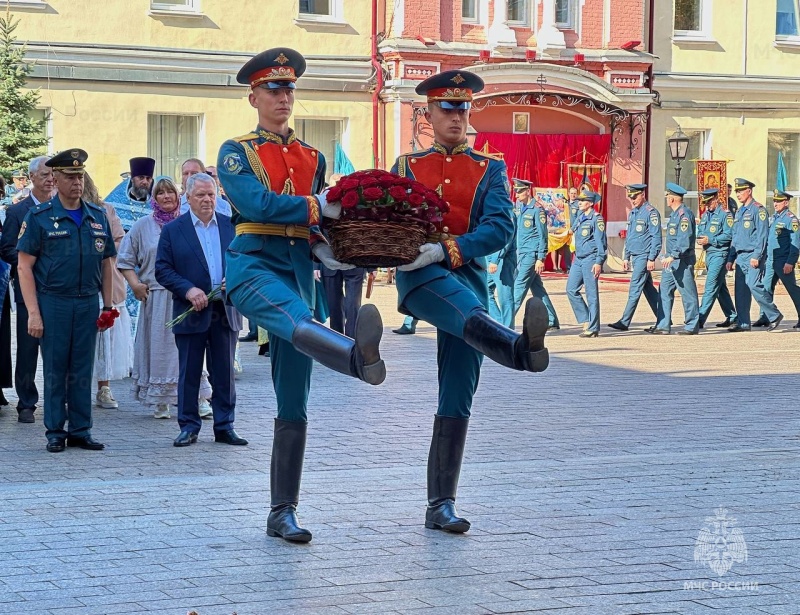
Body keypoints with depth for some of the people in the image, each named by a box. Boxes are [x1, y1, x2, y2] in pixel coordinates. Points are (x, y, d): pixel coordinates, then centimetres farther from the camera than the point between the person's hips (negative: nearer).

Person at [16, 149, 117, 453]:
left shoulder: (98, 216, 10)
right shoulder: (39, 217, -3)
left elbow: (105, 264, 15)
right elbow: (24, 266, -5)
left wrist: (108, 305, 10)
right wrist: (33, 312, -11)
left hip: (88, 303, 3)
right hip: (53, 303, -3)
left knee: (82, 370, 7)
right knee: (55, 370, 2)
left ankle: (80, 430, 14)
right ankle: (55, 432, 9)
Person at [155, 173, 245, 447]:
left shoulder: (232, 226, 9)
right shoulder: (173, 230, 2)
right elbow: (162, 269, -2)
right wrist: (188, 290, -15)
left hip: (225, 311, 2)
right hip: (191, 312, -2)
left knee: (224, 373, 6)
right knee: (189, 373, 3)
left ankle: (224, 426, 13)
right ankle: (188, 426, 11)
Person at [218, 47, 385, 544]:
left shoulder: (313, 158, 18)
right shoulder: (236, 152, 4)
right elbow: (256, 203, -14)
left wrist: (324, 249, 0)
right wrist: (316, 206, -16)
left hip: (299, 270, 6)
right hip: (255, 265, -5)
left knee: (294, 403, 2)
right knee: (297, 320, -40)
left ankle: (283, 513, 7)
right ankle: (359, 357, -75)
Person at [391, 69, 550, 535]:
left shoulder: (491, 170, 12)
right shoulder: (407, 167, 16)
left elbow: (501, 227, -4)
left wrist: (447, 248, -19)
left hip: (468, 275, 2)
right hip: (419, 275, -2)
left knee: (457, 401, 0)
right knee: (469, 312, -38)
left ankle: (442, 506, 5)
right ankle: (523, 348, -71)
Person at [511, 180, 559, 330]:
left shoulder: (537, 209, -11)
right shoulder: (518, 207, 12)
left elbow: (542, 235, -13)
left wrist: (540, 259, -16)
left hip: (532, 254, -8)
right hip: (521, 253, 8)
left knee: (519, 286, -10)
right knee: (537, 288, 10)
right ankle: (551, 322, 15)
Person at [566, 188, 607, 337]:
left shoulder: (596, 219, -10)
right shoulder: (579, 217, 14)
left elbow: (601, 242, -13)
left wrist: (598, 262, -18)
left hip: (590, 259, -8)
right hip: (578, 259, 8)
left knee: (592, 294, -4)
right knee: (571, 289, 5)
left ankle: (593, 328, 1)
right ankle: (586, 320, 13)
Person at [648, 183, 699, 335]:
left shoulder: (685, 214, -15)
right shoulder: (675, 214, 16)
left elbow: (684, 241, -23)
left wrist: (672, 256, -27)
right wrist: (668, 257, 19)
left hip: (683, 261, -10)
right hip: (672, 261, 10)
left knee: (688, 293, -2)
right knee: (665, 291, 8)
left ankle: (692, 326, 4)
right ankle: (663, 325, 10)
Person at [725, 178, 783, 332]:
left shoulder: (758, 209, -7)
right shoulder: (739, 212, 18)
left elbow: (762, 235, -14)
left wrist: (756, 256, -20)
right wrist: (731, 259, 17)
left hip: (754, 256, -8)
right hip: (741, 256, 8)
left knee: (754, 285, -17)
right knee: (740, 289, 4)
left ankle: (775, 316, -5)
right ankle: (743, 322, 8)